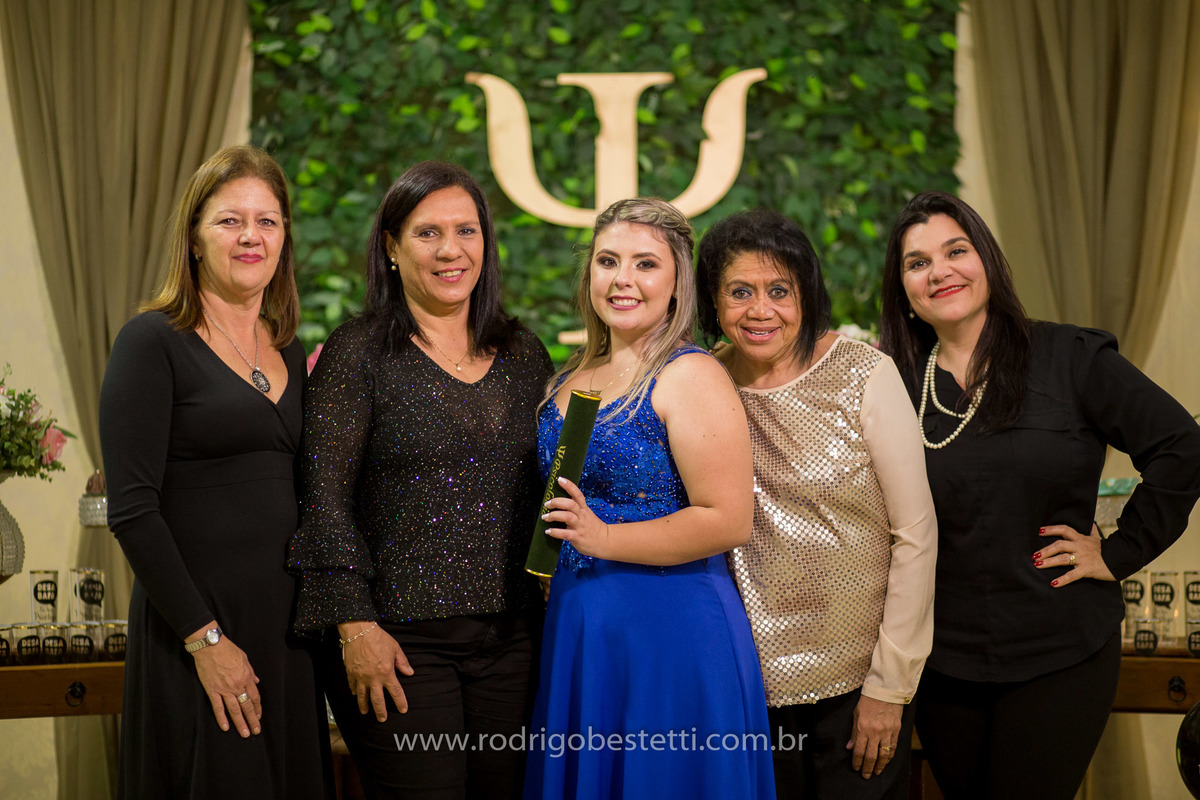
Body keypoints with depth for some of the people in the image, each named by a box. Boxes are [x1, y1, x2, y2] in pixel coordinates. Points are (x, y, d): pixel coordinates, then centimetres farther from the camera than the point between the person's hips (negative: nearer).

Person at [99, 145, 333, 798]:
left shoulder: (292, 355, 13)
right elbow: (132, 510, -13)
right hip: (199, 626, -6)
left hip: (287, 623, 6)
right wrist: (205, 638, -16)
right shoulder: (153, 342, -7)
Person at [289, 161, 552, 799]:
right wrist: (354, 625, -13)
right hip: (399, 641, -4)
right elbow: (325, 495, -7)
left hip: (512, 638, 5)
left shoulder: (522, 353, 12)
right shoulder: (358, 352, -3)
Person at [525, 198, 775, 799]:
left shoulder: (690, 376, -11)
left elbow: (727, 521, -19)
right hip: (574, 624, 7)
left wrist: (604, 538, -19)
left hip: (669, 628, -7)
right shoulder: (572, 377, 11)